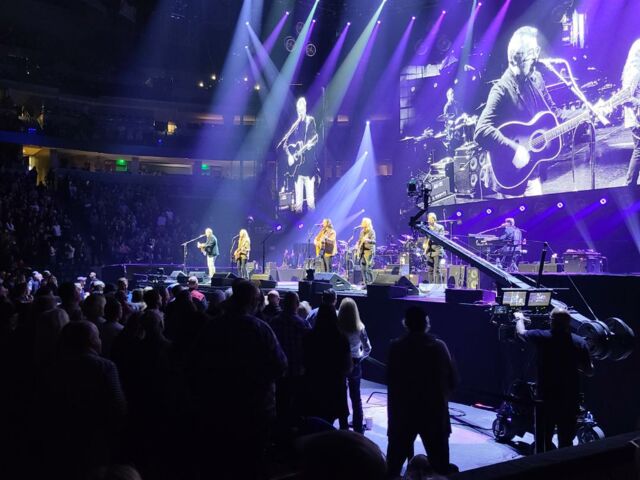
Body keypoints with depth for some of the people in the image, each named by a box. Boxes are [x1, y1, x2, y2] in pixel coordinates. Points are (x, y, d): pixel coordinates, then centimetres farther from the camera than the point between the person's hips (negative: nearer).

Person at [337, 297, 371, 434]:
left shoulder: (336, 327, -15)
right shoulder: (359, 328, -11)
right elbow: (367, 348, -6)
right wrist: (359, 357, 10)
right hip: (355, 364, 2)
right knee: (356, 397, 16)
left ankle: (343, 428, 15)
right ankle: (358, 428, 22)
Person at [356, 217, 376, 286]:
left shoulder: (371, 232, -8)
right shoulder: (362, 232, 14)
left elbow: (374, 241, -20)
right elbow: (359, 240, 23)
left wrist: (368, 240, -39)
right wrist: (357, 247, 7)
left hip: (369, 252, -8)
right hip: (362, 252, 8)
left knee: (368, 268, -12)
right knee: (363, 268, 6)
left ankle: (370, 284, -4)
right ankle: (366, 283, 14)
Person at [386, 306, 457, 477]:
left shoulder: (396, 347, -10)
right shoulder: (439, 346, -9)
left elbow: (389, 379, -4)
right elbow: (452, 381, -4)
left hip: (403, 411, 0)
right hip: (434, 411, 0)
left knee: (394, 460, 15)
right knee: (439, 463, 12)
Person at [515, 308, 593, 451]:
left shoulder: (542, 337, -10)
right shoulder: (580, 342, -5)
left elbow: (521, 332, 9)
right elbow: (589, 371, 2)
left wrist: (519, 318, 28)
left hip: (546, 398, -1)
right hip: (570, 400, 2)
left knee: (544, 441, 12)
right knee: (566, 442, 14)